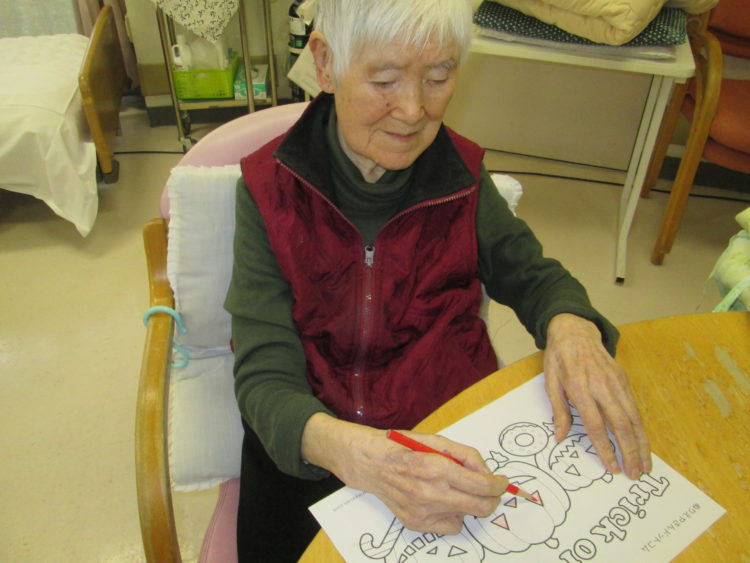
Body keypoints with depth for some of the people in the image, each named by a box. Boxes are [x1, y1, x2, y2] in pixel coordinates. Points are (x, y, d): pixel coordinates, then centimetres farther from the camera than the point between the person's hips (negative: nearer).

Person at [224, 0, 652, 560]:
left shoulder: (460, 174, -4)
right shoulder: (269, 188, -11)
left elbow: (531, 275, 9)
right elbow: (264, 379, -18)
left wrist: (569, 326, -16)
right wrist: (353, 451, -40)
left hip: (455, 441, 2)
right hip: (308, 456, -1)